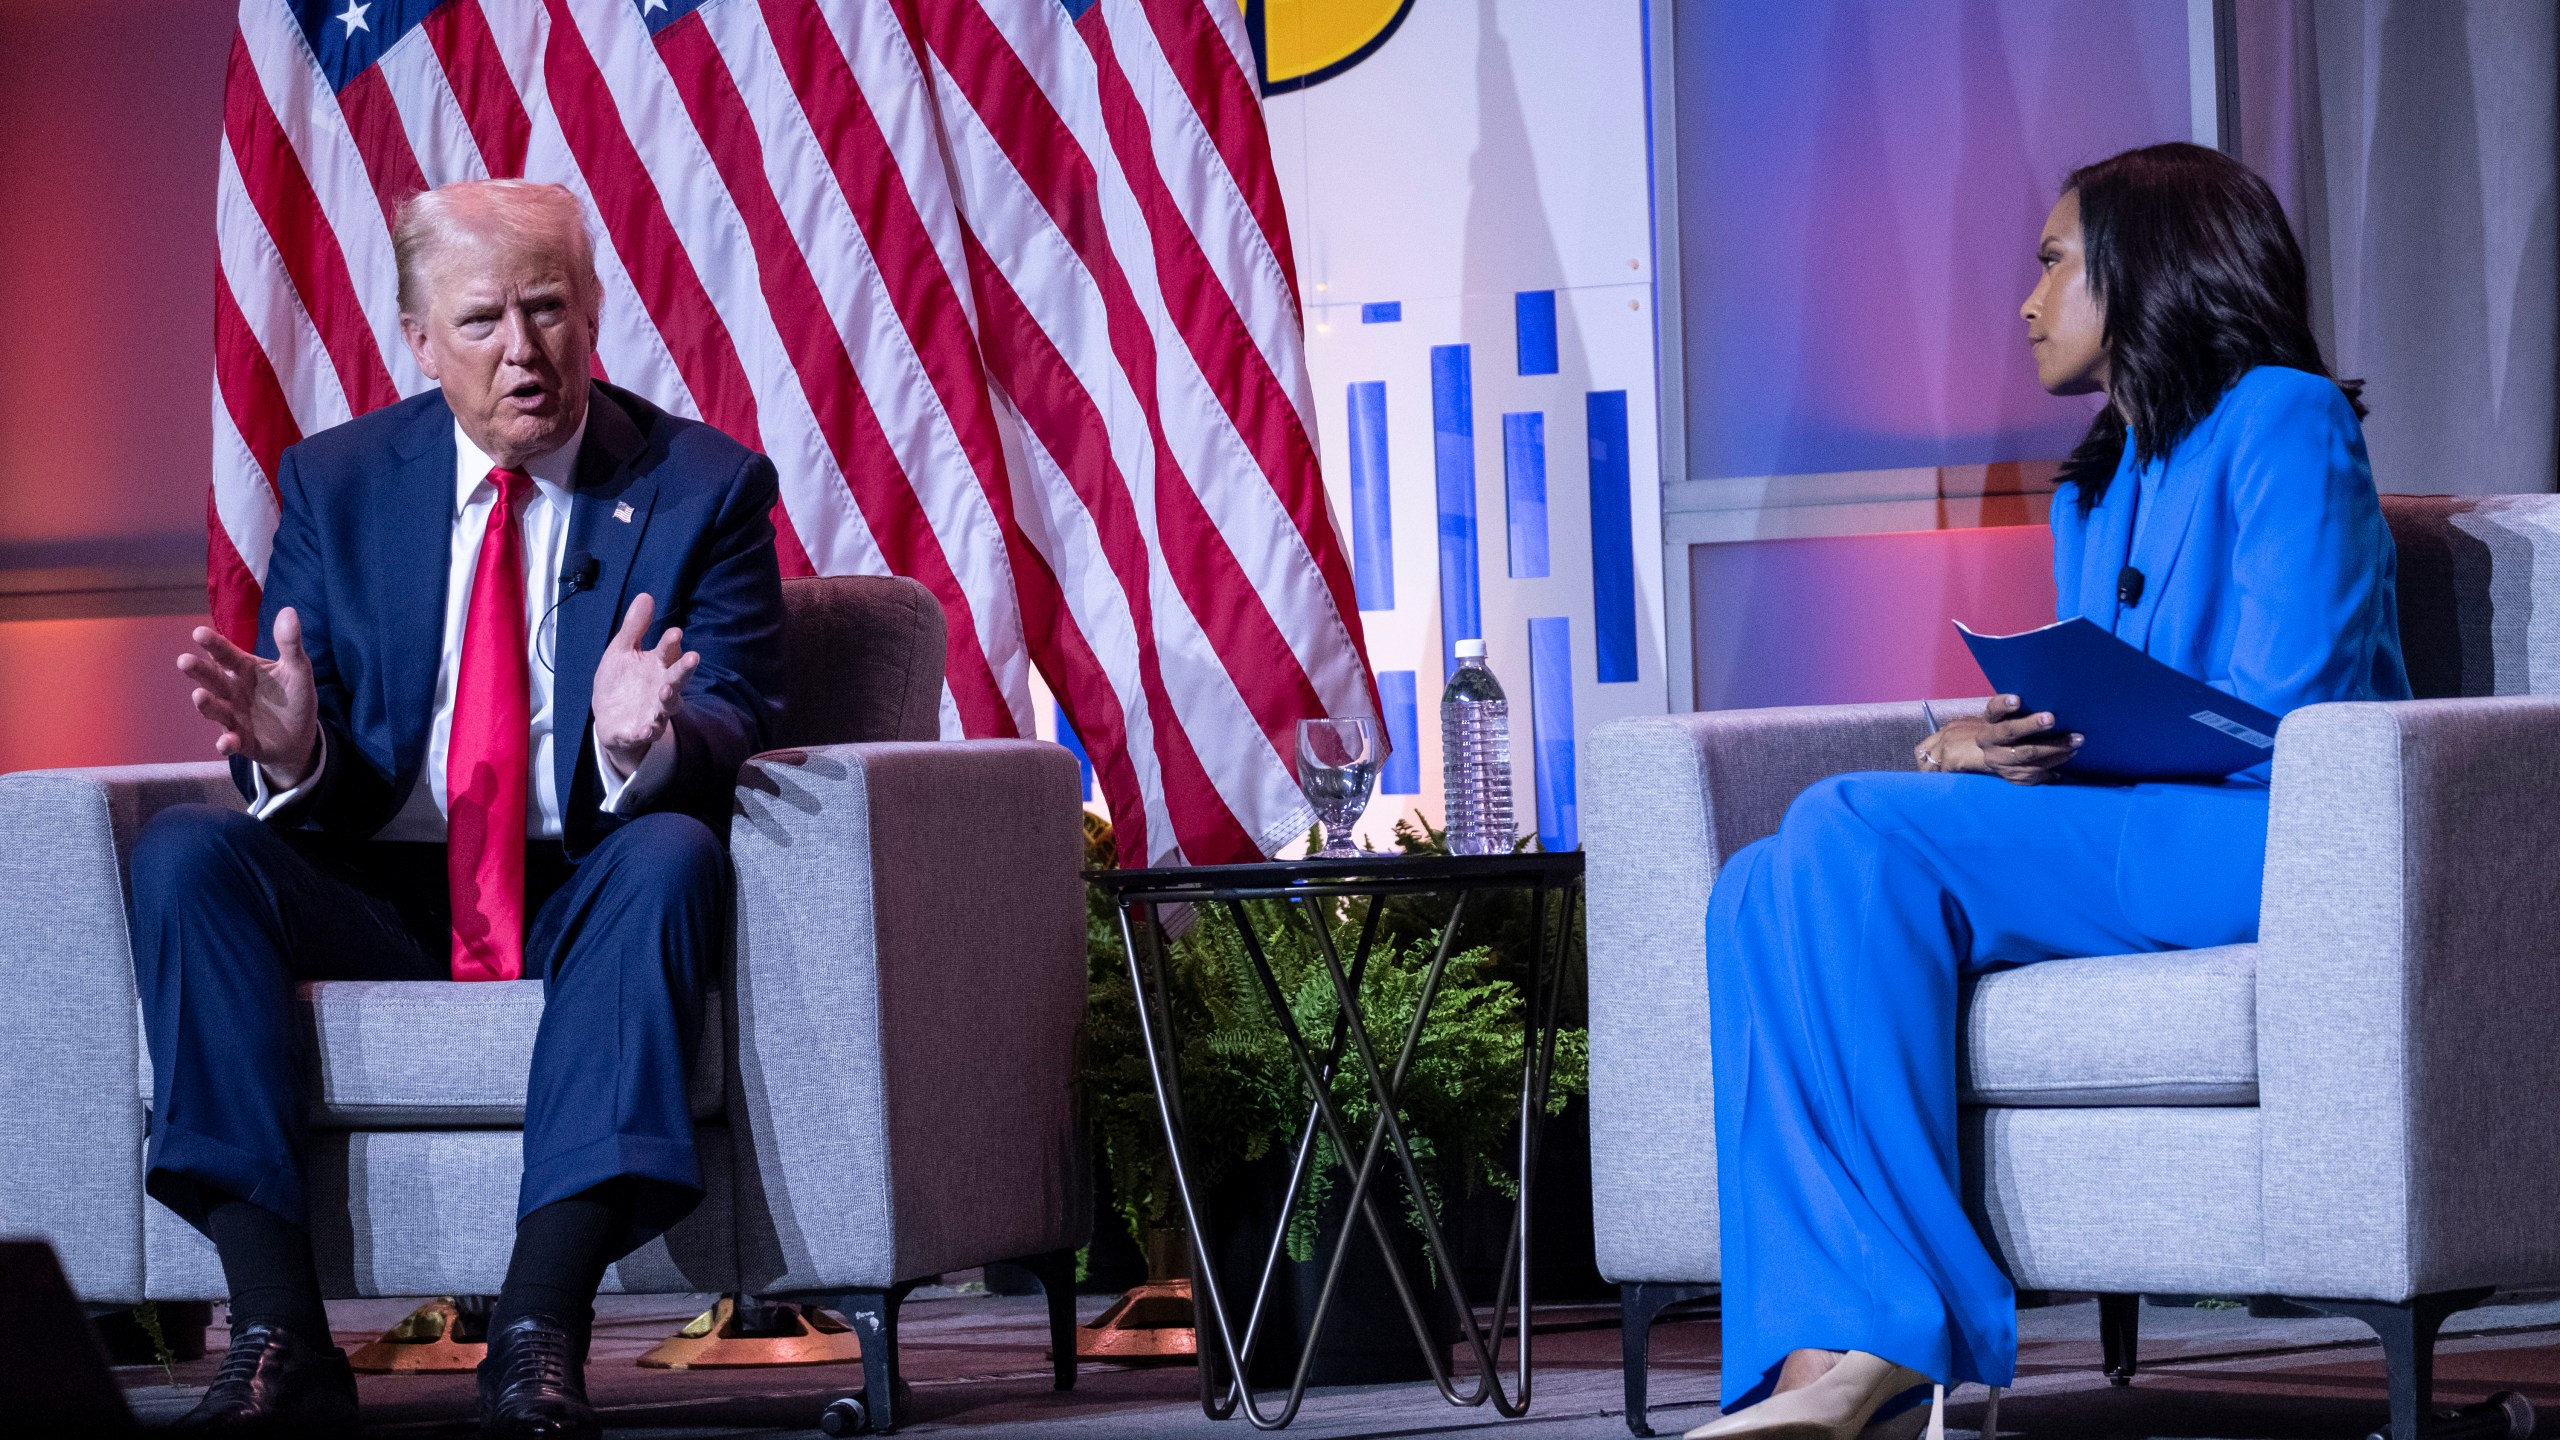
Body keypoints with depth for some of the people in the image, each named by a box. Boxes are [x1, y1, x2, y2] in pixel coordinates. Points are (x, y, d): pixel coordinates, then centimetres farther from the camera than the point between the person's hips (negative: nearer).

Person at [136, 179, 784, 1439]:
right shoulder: (334, 483, 8)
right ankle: (278, 1334, -33)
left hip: (583, 897, -2)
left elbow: (736, 729, -7)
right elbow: (303, 791, 5)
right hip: (377, 900, 2)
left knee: (673, 856, -35)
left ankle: (539, 1331, -41)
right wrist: (291, 750, -22)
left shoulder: (704, 486, 3)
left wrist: (648, 742, -32)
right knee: (183, 852, -25)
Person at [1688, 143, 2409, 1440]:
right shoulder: (2093, 491, 27)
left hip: (2268, 845, -8)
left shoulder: (2282, 421, 0)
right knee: (1763, 892, -16)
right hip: (2112, 852, 8)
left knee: (1850, 835, -26)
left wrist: (2021, 759, -9)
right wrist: (1972, 750, -2)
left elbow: (2286, 719, -11)